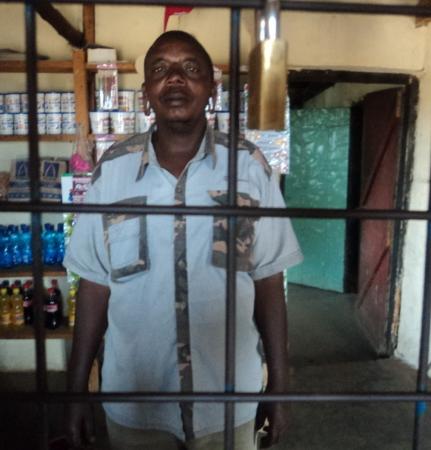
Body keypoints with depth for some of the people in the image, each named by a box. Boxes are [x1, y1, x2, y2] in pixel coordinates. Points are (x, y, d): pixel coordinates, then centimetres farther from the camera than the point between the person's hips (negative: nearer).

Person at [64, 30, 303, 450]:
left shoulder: (249, 166, -8)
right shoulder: (112, 169, -6)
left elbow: (268, 282, -3)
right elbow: (95, 285, -1)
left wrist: (279, 385, 1)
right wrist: (77, 389, 2)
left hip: (228, 401, 0)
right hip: (133, 402, 1)